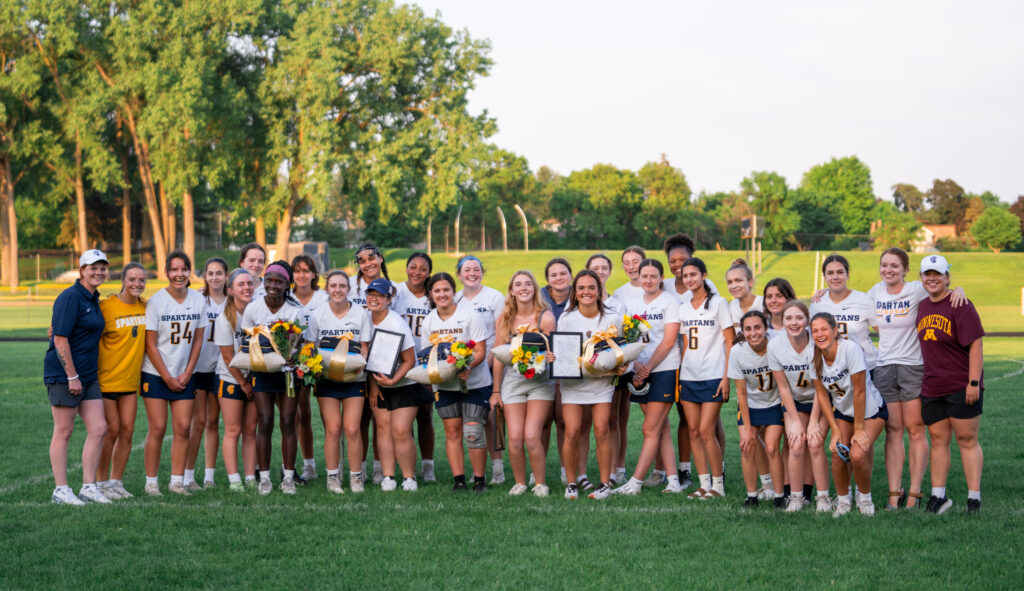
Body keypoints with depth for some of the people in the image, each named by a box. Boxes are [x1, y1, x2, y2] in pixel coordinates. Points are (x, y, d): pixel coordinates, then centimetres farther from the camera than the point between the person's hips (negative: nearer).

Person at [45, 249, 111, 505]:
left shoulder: (93, 299, 13)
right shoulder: (70, 298, -13)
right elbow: (60, 340, -17)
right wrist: (72, 377, -18)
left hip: (88, 375, 8)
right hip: (63, 374, -8)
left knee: (98, 428, 5)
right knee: (63, 431, -1)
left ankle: (88, 487, 12)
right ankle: (61, 490, 7)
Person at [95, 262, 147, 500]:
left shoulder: (145, 307, 6)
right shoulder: (106, 306, -11)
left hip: (131, 380, 5)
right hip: (106, 379, -5)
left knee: (127, 430, 4)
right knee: (111, 429, -4)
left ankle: (116, 481, 16)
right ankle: (101, 482, 8)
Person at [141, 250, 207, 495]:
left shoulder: (198, 300, 2)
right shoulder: (156, 301, -9)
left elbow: (198, 340, 7)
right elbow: (151, 345, -8)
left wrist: (186, 374, -1)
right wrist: (168, 378, -9)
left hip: (185, 376, 3)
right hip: (156, 374, -3)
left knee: (183, 427, -1)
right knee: (158, 428, -4)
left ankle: (177, 480, 8)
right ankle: (151, 481, 6)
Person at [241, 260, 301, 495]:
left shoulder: (295, 311, -5)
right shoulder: (253, 308, -4)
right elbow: (246, 343, 3)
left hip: (288, 371, 0)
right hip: (262, 371, 0)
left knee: (288, 423, -1)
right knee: (265, 423, -4)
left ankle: (288, 478, 7)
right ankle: (264, 478, 4)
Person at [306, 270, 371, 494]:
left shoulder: (360, 314, 2)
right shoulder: (317, 315, 2)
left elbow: (365, 348, 4)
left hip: (354, 379, 0)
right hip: (327, 378, 0)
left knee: (352, 429, -7)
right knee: (333, 429, -5)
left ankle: (356, 476, 5)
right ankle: (332, 477, 6)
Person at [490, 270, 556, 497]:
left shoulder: (545, 317, -6)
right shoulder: (505, 318, 3)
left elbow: (551, 353, -2)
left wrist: (551, 358, -27)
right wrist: (496, 390, 8)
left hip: (540, 381, -2)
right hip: (512, 379, 2)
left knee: (531, 436, -12)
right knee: (515, 438, -6)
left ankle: (540, 482, 7)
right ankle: (519, 482, 14)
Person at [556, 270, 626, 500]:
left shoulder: (612, 319, 0)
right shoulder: (566, 319, 0)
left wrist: (621, 366, -11)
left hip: (601, 383, 0)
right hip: (572, 383, 0)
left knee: (601, 431, -8)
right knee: (572, 432, -9)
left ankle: (605, 483, 2)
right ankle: (571, 483, 4)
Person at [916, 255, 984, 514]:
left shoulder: (960, 306, -10)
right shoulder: (922, 306, 12)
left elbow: (975, 345, -14)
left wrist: (974, 382, -19)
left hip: (961, 387, -6)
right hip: (932, 388, 6)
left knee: (967, 440, -2)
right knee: (938, 440, 8)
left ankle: (974, 497, 2)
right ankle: (938, 495, 13)